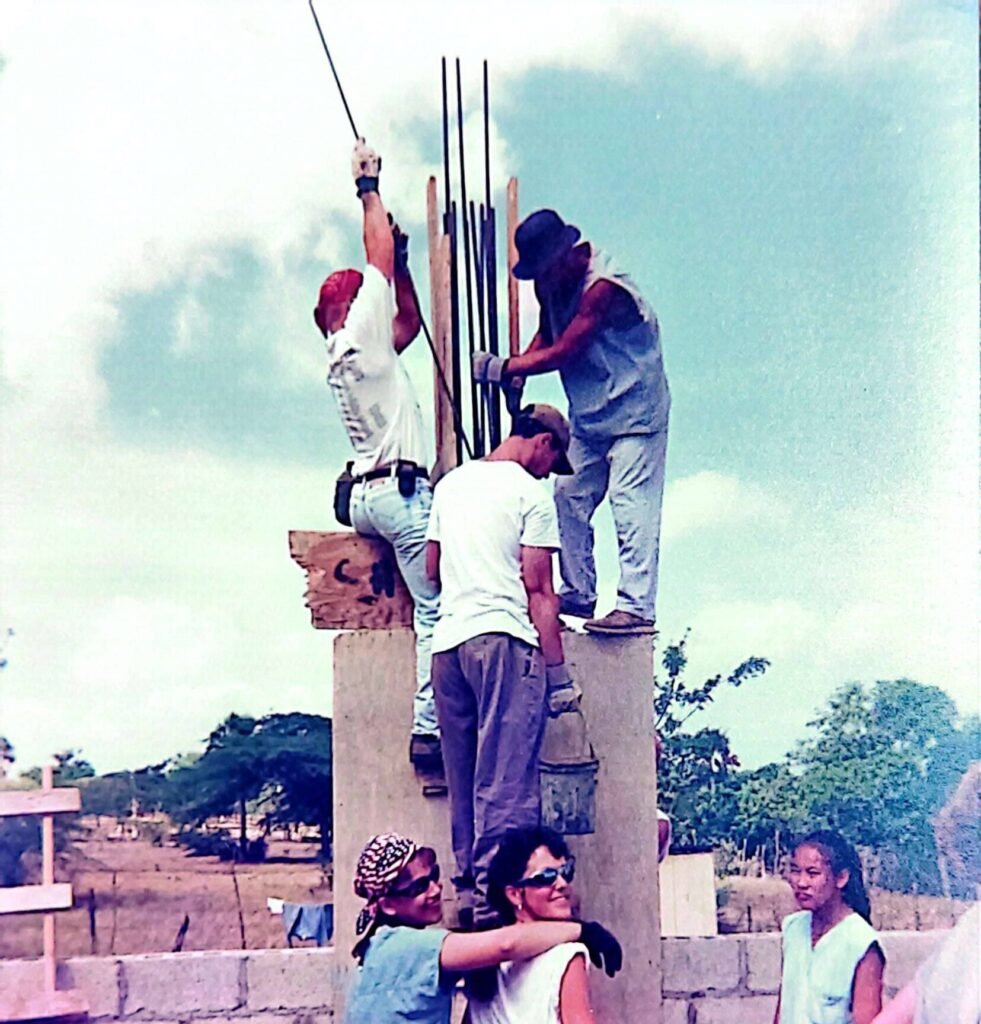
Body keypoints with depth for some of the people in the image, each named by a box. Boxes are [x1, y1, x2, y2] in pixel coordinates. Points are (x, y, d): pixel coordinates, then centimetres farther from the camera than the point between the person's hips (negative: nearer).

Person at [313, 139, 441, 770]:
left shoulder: (353, 354, 22)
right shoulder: (358, 335, -3)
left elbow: (411, 323, 35)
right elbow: (378, 255, 0)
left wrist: (401, 262, 28)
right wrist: (369, 186, 10)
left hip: (368, 496, 10)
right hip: (399, 491, -10)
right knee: (438, 608, -13)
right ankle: (428, 728, -19)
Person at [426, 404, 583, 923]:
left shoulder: (450, 483, 19)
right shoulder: (530, 492, -1)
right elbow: (538, 589, -6)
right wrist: (558, 673, -5)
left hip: (446, 641, 7)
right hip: (504, 637, -7)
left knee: (463, 778, 10)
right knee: (506, 778, -7)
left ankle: (469, 888, 11)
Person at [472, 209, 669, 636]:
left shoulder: (603, 287, -25)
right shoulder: (553, 283, 3)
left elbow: (563, 352, -25)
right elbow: (546, 336, 15)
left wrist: (502, 369, -19)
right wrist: (520, 369, -4)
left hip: (634, 413, -9)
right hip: (591, 417, 9)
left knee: (630, 504, -13)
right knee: (570, 498, 7)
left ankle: (637, 608, -14)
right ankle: (577, 594, 16)